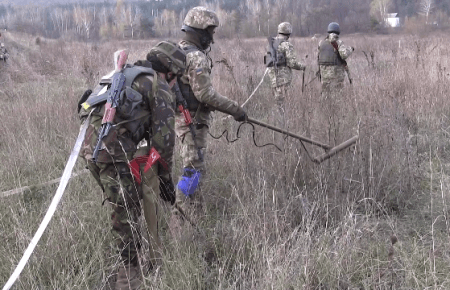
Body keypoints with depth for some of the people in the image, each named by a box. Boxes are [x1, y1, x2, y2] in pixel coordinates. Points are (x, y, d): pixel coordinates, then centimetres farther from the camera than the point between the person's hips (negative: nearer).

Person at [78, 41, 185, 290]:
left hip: (90, 146, 9)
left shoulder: (127, 76, 29)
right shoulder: (160, 88, 4)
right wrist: (165, 177, 3)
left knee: (124, 206, 20)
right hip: (113, 151, -8)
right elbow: (164, 136, -3)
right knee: (125, 211, 0)